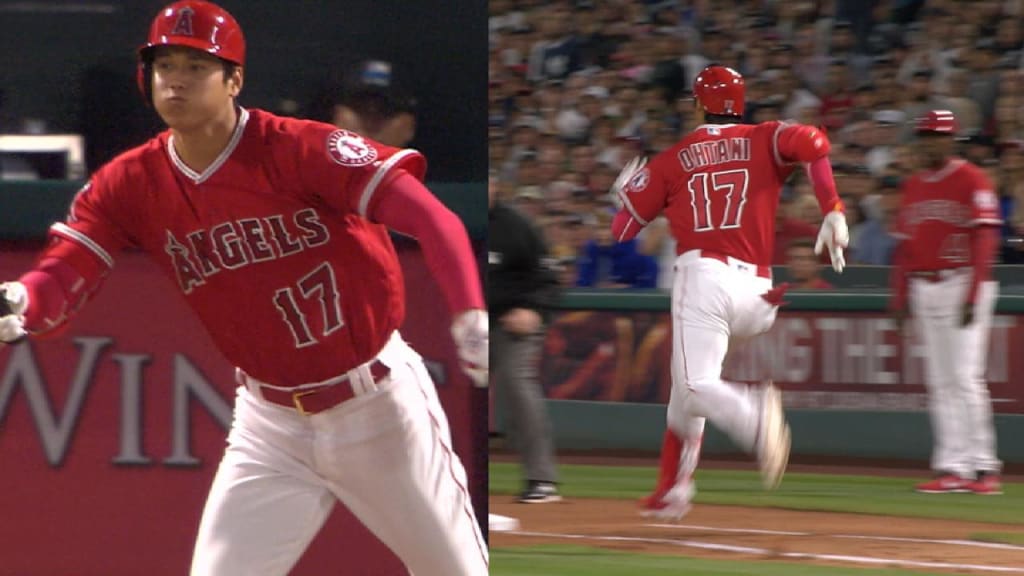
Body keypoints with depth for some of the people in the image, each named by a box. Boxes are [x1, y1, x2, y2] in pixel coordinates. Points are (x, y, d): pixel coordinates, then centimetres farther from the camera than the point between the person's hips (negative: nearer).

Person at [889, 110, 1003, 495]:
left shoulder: (972, 181, -5)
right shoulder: (913, 186, 16)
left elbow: (985, 239, -11)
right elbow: (905, 245, 19)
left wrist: (973, 295, -18)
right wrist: (899, 296, 12)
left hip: (961, 284, -7)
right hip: (923, 289, 7)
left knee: (964, 376, -11)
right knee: (939, 382, 4)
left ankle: (983, 466, -8)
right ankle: (952, 467, 4)